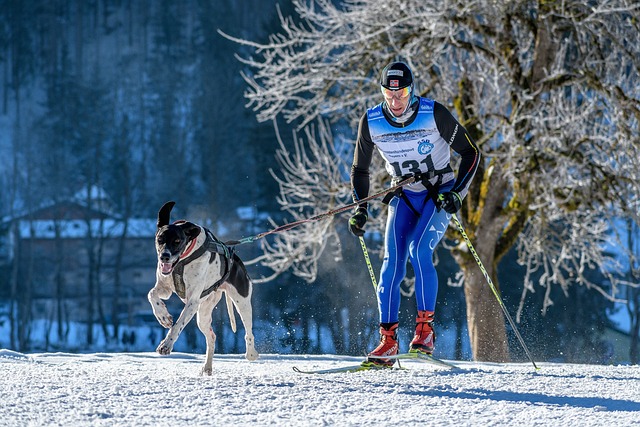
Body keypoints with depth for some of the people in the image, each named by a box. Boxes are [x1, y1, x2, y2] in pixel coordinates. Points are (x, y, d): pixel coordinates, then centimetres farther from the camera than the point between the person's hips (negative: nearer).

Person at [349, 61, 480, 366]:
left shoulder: (434, 114, -17)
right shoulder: (371, 121, -7)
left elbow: (471, 153, -7)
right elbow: (359, 170, 8)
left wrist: (457, 193, -17)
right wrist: (360, 209, -3)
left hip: (439, 193, -3)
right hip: (404, 196, 3)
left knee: (419, 250, -26)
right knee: (392, 262, -12)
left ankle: (425, 328, -19)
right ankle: (388, 341, -8)